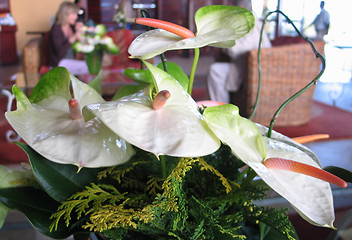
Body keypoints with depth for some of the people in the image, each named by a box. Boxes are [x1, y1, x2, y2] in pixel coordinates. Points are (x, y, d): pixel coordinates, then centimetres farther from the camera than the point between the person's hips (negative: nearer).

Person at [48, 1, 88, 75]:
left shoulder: (72, 26, 7)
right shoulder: (56, 29, -13)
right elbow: (60, 53, -22)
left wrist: (78, 31, -4)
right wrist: (73, 38, -29)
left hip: (72, 60, 7)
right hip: (59, 63, -7)